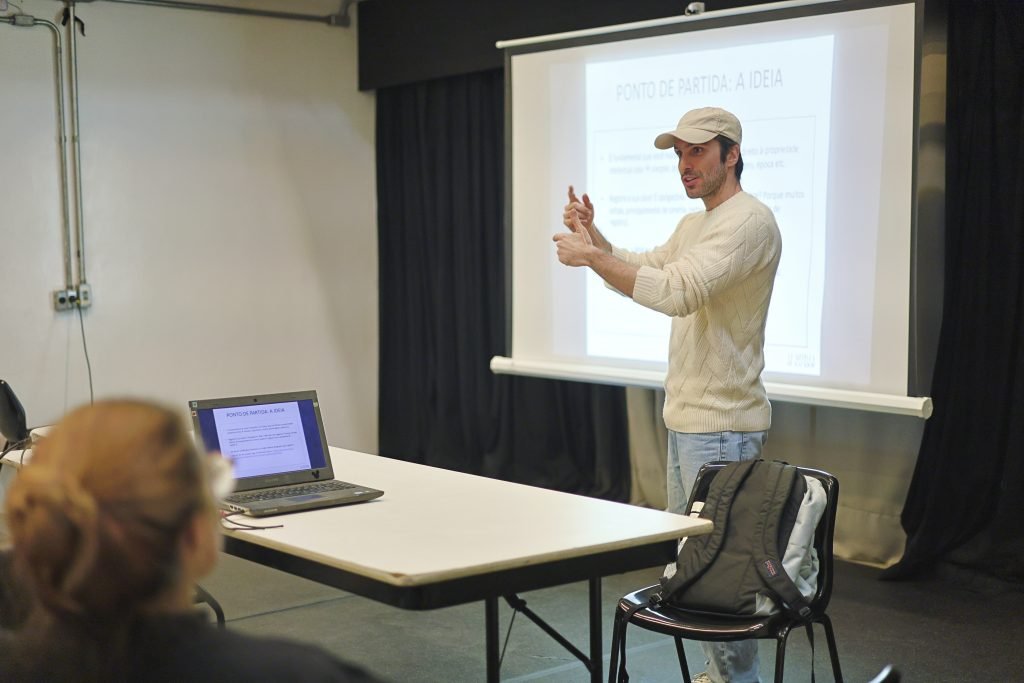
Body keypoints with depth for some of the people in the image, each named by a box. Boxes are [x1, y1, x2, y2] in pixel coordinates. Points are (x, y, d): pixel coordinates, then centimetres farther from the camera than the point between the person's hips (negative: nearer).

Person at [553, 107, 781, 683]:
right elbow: (642, 271, 23)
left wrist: (591, 256, -23)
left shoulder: (749, 220, -16)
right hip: (686, 419, 10)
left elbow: (678, 291, -27)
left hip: (722, 426, -10)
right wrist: (595, 236, 8)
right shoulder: (693, 225, 16)